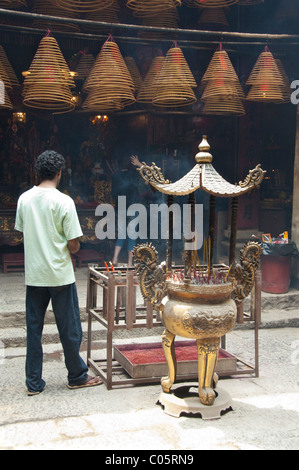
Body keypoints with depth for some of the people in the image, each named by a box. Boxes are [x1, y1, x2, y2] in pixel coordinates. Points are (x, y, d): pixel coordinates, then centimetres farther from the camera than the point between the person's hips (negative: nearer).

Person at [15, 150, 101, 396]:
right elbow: (74, 244, -13)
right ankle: (77, 376, 23)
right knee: (69, 327, 9)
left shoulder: (24, 199, 1)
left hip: (33, 274, 5)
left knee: (34, 327, 11)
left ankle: (33, 382, 18)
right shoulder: (64, 201, -13)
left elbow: (22, 232, 10)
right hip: (59, 274, -4)